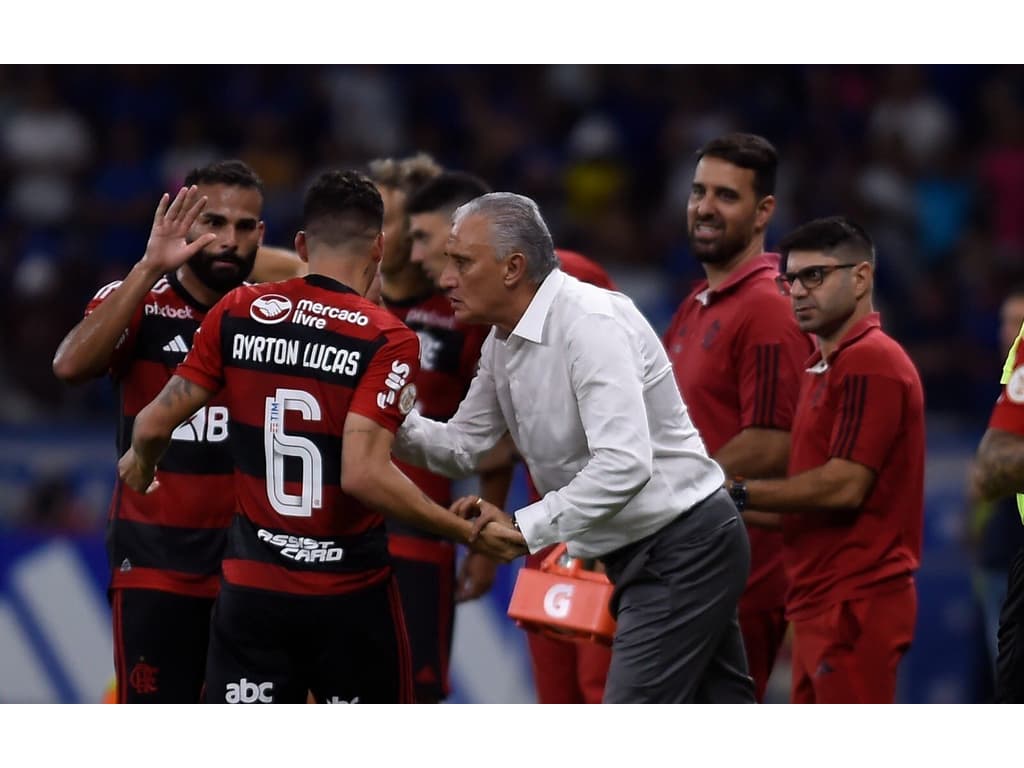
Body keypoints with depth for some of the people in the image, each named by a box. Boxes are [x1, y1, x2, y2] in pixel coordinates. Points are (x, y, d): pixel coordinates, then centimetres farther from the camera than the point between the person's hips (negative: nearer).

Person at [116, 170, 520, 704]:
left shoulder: (238, 314, 0)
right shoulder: (387, 341, -12)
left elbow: (155, 423, 3)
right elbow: (364, 474, -22)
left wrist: (140, 464, 27)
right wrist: (469, 532, -12)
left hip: (251, 585, 3)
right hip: (349, 594, -3)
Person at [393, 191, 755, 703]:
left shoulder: (590, 323, -24)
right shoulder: (504, 344, 7)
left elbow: (624, 463, -33)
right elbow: (462, 446, 13)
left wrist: (527, 527, -27)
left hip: (682, 549, -10)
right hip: (639, 555, 10)